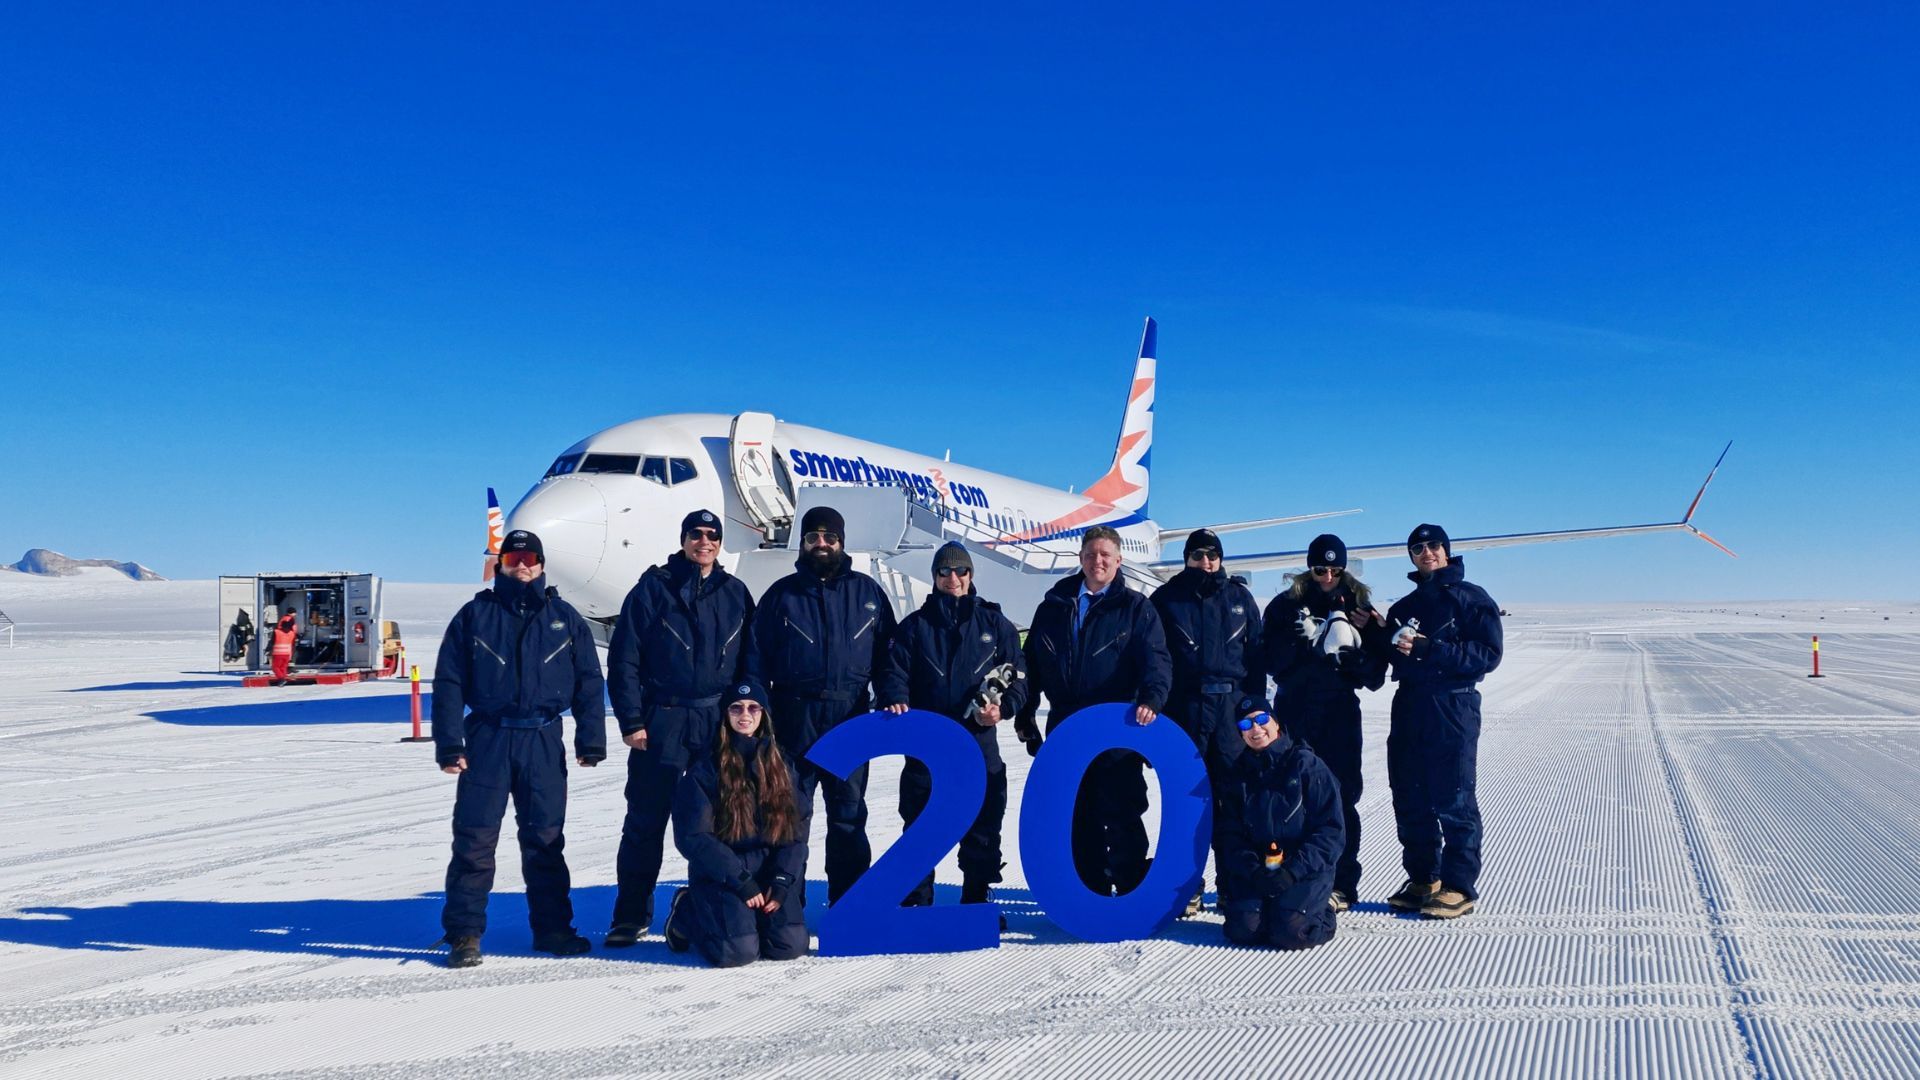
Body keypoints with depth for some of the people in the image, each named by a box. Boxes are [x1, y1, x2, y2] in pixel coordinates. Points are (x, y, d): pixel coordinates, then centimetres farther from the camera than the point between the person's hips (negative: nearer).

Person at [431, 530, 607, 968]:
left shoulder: (564, 618, 9)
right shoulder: (475, 614, 6)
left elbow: (589, 682, 9)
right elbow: (448, 682, 3)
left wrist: (590, 741, 3)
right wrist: (449, 744, -5)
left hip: (544, 742, 1)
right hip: (487, 739, -1)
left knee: (545, 839, 8)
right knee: (474, 838, -1)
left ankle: (552, 927, 17)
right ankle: (464, 933, 8)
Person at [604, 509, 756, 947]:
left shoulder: (735, 593, 9)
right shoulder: (652, 589, 0)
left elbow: (749, 662, 13)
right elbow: (624, 660, -2)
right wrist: (631, 721, -8)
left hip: (721, 722, 3)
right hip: (662, 722, -3)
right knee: (646, 819, 1)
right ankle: (632, 915, 11)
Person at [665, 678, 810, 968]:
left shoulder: (780, 766, 8)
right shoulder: (706, 768, -5)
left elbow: (797, 829, 5)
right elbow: (692, 837, -9)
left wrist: (781, 882, -9)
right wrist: (742, 881, -14)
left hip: (770, 871, 4)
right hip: (719, 875, -4)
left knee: (791, 946, -16)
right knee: (739, 952, -23)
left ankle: (749, 918, 17)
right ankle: (686, 913, 9)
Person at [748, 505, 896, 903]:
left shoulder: (867, 592, 9)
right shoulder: (782, 594, 5)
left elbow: (887, 653, 8)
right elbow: (757, 659, 4)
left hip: (850, 718, 1)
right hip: (794, 717, -1)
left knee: (849, 814, 8)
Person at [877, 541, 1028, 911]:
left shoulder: (995, 624, 8)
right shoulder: (915, 625, 8)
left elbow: (1018, 677, 7)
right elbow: (893, 673, 1)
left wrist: (1002, 707, -12)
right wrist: (895, 700, -20)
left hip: (979, 745, 0)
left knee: (982, 830, 7)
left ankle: (978, 900, 22)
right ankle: (915, 903, 14)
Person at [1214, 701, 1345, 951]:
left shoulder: (1306, 764, -2)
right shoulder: (1239, 773, 11)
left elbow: (1331, 830, -6)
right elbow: (1231, 834, 6)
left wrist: (1294, 871, -16)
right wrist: (1253, 871, -13)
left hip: (1305, 871, -3)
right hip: (1257, 870, 3)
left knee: (1289, 932, -24)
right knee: (1242, 929, -20)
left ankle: (1319, 913, 9)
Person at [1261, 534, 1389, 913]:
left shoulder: (1358, 605, 7)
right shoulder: (1287, 604, 5)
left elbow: (1376, 670, 3)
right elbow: (1271, 659, -2)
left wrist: (1352, 647, -14)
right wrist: (1302, 640, -16)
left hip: (1340, 711, 0)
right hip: (1294, 709, 0)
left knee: (1341, 796, -1)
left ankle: (1341, 884, 6)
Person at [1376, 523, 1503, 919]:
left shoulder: (1471, 598, -1)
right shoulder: (1404, 607, 19)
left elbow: (1488, 654, -11)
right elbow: (1391, 656, 20)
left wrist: (1428, 650, -18)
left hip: (1453, 708, -6)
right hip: (1409, 708, 7)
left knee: (1452, 800, -5)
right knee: (1409, 799, 8)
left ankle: (1459, 887, 2)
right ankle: (1422, 880, 19)